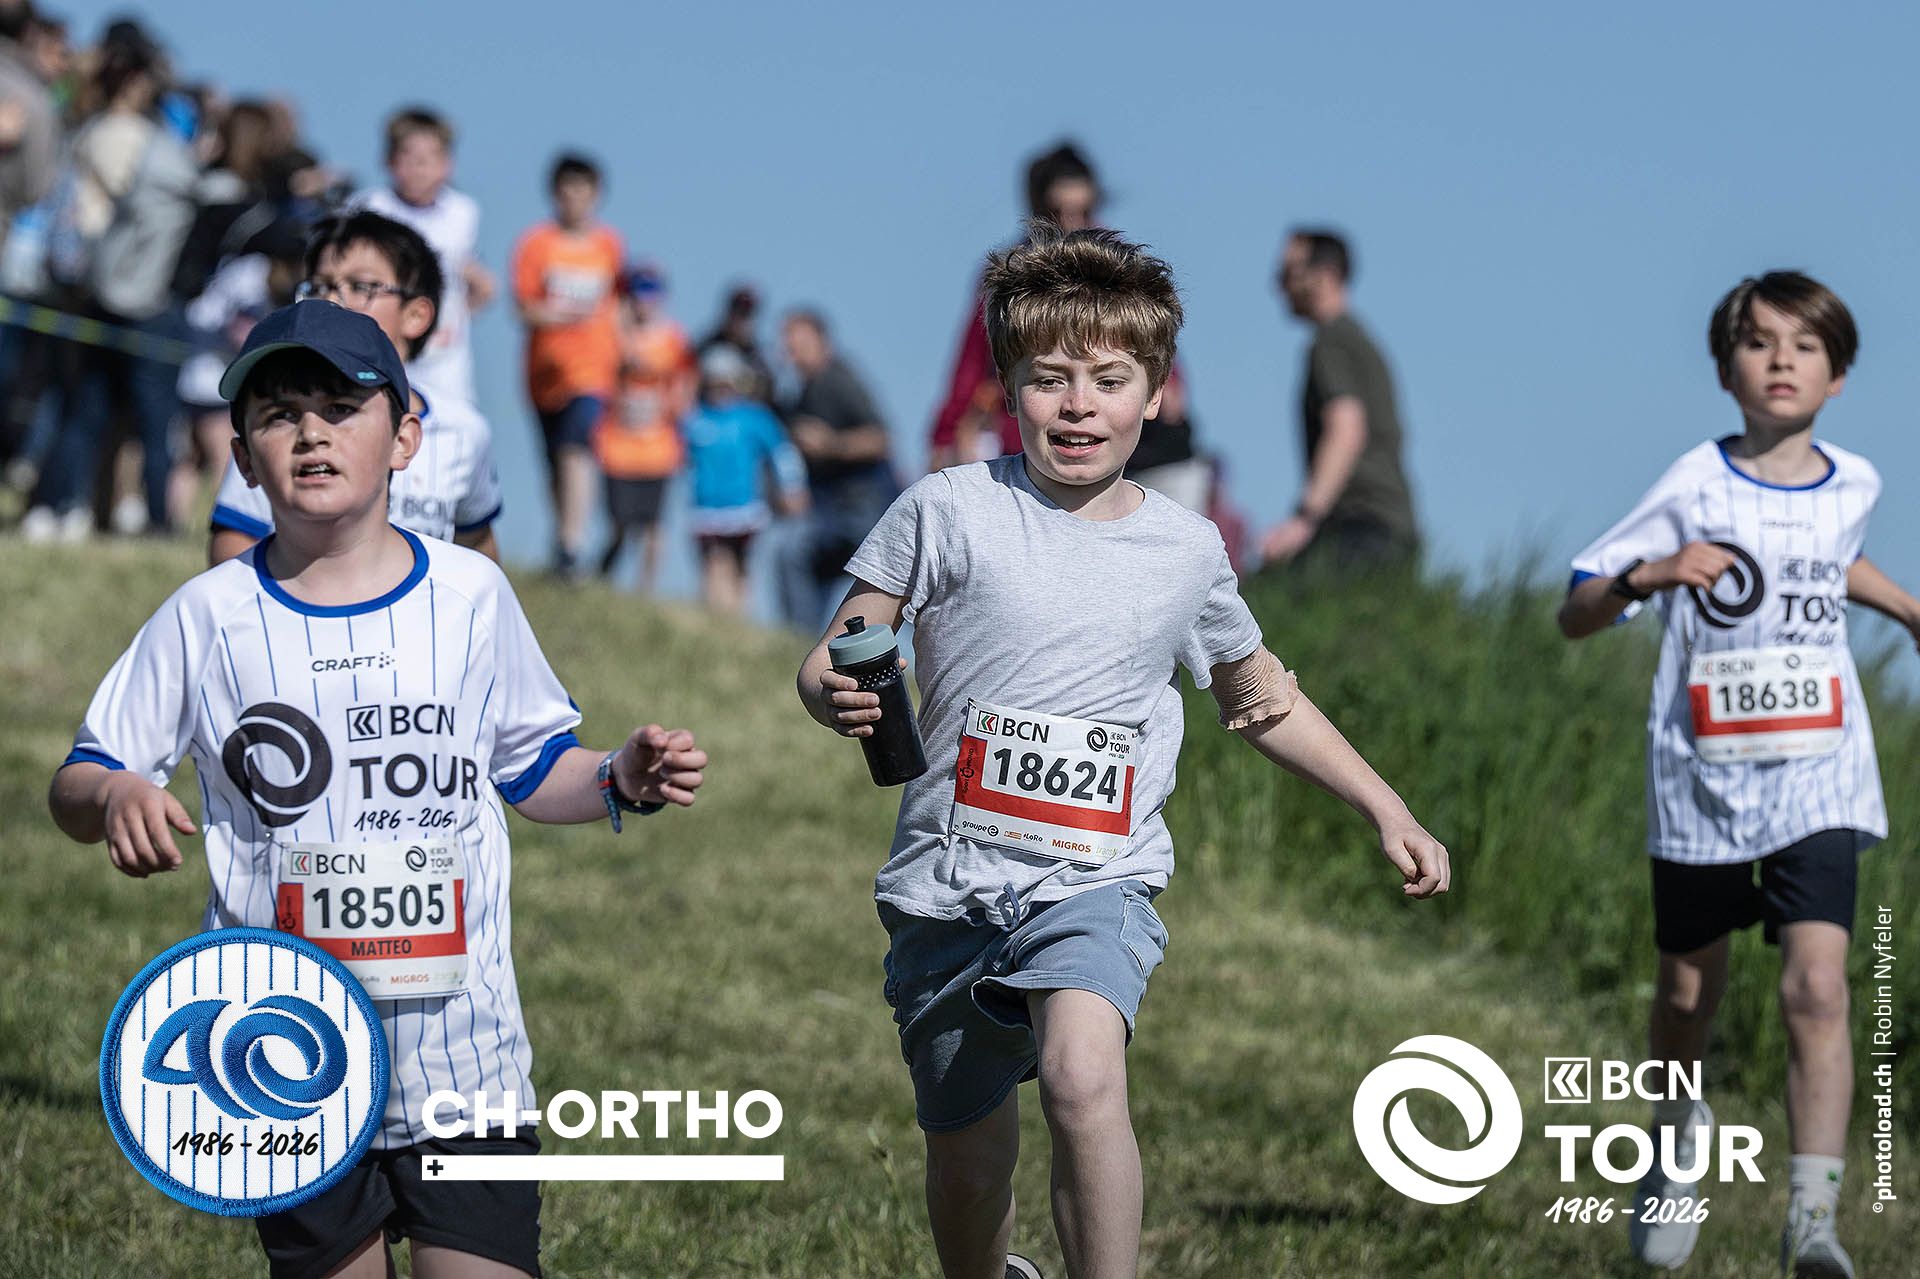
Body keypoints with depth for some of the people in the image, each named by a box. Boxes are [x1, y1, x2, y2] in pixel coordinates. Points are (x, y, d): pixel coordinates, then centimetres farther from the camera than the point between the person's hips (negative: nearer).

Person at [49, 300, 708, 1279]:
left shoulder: (468, 594, 3)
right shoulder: (210, 617, -1)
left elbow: (528, 769, 15)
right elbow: (76, 786, 3)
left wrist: (621, 781, -4)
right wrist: (115, 797, -20)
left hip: (462, 1049, 0)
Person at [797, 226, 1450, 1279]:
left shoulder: (1186, 550, 5)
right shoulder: (950, 511, -4)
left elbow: (1257, 695, 22)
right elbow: (835, 657, -1)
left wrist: (1386, 810, 21)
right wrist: (838, 697, -25)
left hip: (1098, 883, 0)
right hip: (949, 878, 0)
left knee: (1083, 1077, -32)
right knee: (967, 1162, 14)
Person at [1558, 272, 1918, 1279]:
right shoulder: (1695, 486, -6)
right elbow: (1574, 618, -8)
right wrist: (1645, 574, -26)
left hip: (1818, 786, 1)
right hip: (1699, 781, -1)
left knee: (1817, 989, -15)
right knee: (1687, 992, 13)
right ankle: (1676, 1133, 44)